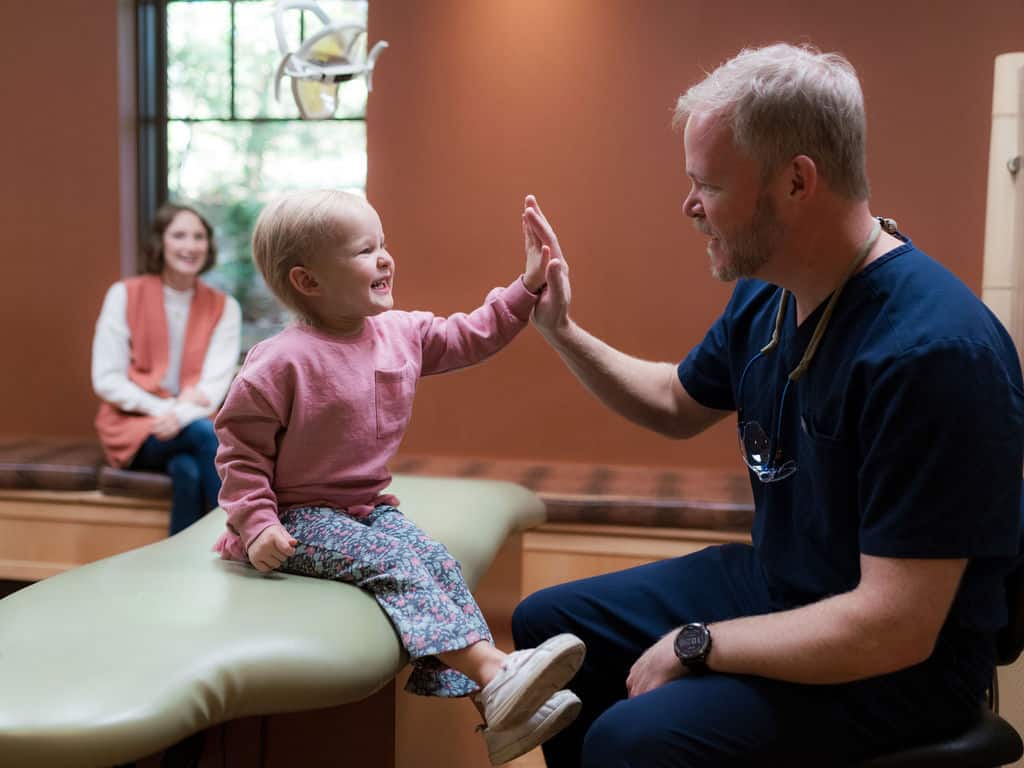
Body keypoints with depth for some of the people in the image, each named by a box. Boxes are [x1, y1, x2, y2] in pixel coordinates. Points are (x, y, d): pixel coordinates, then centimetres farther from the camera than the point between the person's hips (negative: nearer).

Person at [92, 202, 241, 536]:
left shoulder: (224, 307, 3)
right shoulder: (125, 294, -1)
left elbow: (215, 385, -6)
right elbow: (106, 380, -4)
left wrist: (180, 416, -26)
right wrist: (163, 407, -16)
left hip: (191, 425, 2)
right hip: (134, 428, -1)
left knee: (188, 469, -34)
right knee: (207, 433, -31)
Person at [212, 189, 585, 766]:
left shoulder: (402, 332, 2)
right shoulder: (283, 362, -19)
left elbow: (469, 337, 14)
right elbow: (240, 448, -13)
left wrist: (526, 288, 8)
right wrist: (257, 524, -22)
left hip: (370, 507, 7)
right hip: (302, 518, -7)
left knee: (436, 562, -13)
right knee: (393, 564, -27)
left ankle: (491, 707, -16)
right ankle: (494, 671, -35)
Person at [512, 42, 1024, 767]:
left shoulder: (933, 350, -31)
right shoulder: (763, 297, -2)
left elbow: (894, 629, -30)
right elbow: (676, 404, 18)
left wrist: (695, 646, -20)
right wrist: (560, 330, 7)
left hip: (895, 665, -8)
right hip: (772, 583, 9)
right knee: (546, 625, 11)